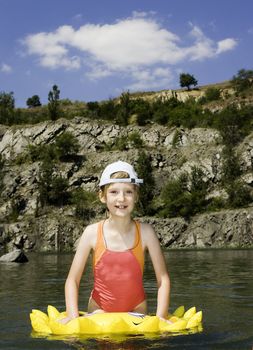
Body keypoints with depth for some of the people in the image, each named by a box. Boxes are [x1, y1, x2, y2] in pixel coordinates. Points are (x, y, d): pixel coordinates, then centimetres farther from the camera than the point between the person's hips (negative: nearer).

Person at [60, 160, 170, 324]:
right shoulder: (92, 233, -8)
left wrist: (160, 317, -14)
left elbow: (163, 279, -5)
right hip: (100, 311, -1)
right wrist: (73, 316, -14)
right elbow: (73, 280, -3)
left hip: (136, 311, 1)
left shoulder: (145, 232, -8)